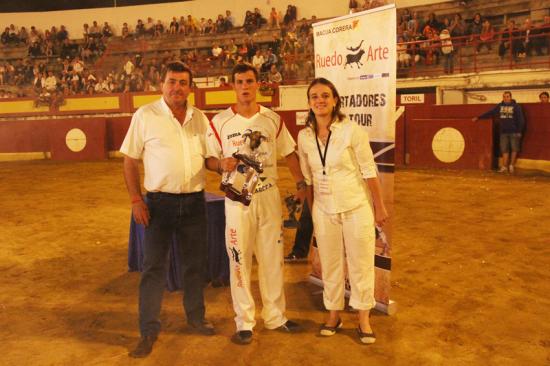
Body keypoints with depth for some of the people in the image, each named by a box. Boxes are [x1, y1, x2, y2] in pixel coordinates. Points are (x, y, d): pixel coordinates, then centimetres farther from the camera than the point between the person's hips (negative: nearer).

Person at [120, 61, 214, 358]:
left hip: (194, 201, 4)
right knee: (154, 266, 3)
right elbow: (130, 160, -3)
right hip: (160, 202, -3)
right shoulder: (145, 116, -4)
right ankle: (149, 330, 15)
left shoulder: (199, 118, 7)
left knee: (195, 264, 14)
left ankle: (196, 317, 33)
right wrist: (136, 199, -10)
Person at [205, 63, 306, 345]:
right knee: (240, 259, 4)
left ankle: (275, 316, 26)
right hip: (238, 198, -2)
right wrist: (222, 165, -21)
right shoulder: (220, 121, -3)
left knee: (273, 256, 11)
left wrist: (300, 183, -2)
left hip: (269, 195, 3)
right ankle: (244, 322, 18)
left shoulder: (273, 119, 5)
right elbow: (209, 158, 0)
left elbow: (289, 153, 8)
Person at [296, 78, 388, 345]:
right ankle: (334, 314, 31)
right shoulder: (304, 136, -1)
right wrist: (311, 210, 12)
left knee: (360, 263, 7)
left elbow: (369, 170, -8)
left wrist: (379, 207, -5)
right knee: (330, 263, 13)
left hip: (356, 207, -3)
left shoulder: (352, 130, -12)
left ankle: (363, 318, 23)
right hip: (324, 210, 3)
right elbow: (308, 178, 8)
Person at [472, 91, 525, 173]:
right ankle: (504, 167, 6)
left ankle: (511, 165, 16)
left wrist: (519, 131, -9)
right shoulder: (499, 106, 6)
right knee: (504, 150, 2)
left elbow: (521, 119, -4)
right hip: (503, 132, 3)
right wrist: (479, 117, 3)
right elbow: (490, 113, 9)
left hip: (514, 132, -3)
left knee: (514, 149, 2)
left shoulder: (516, 106, -3)